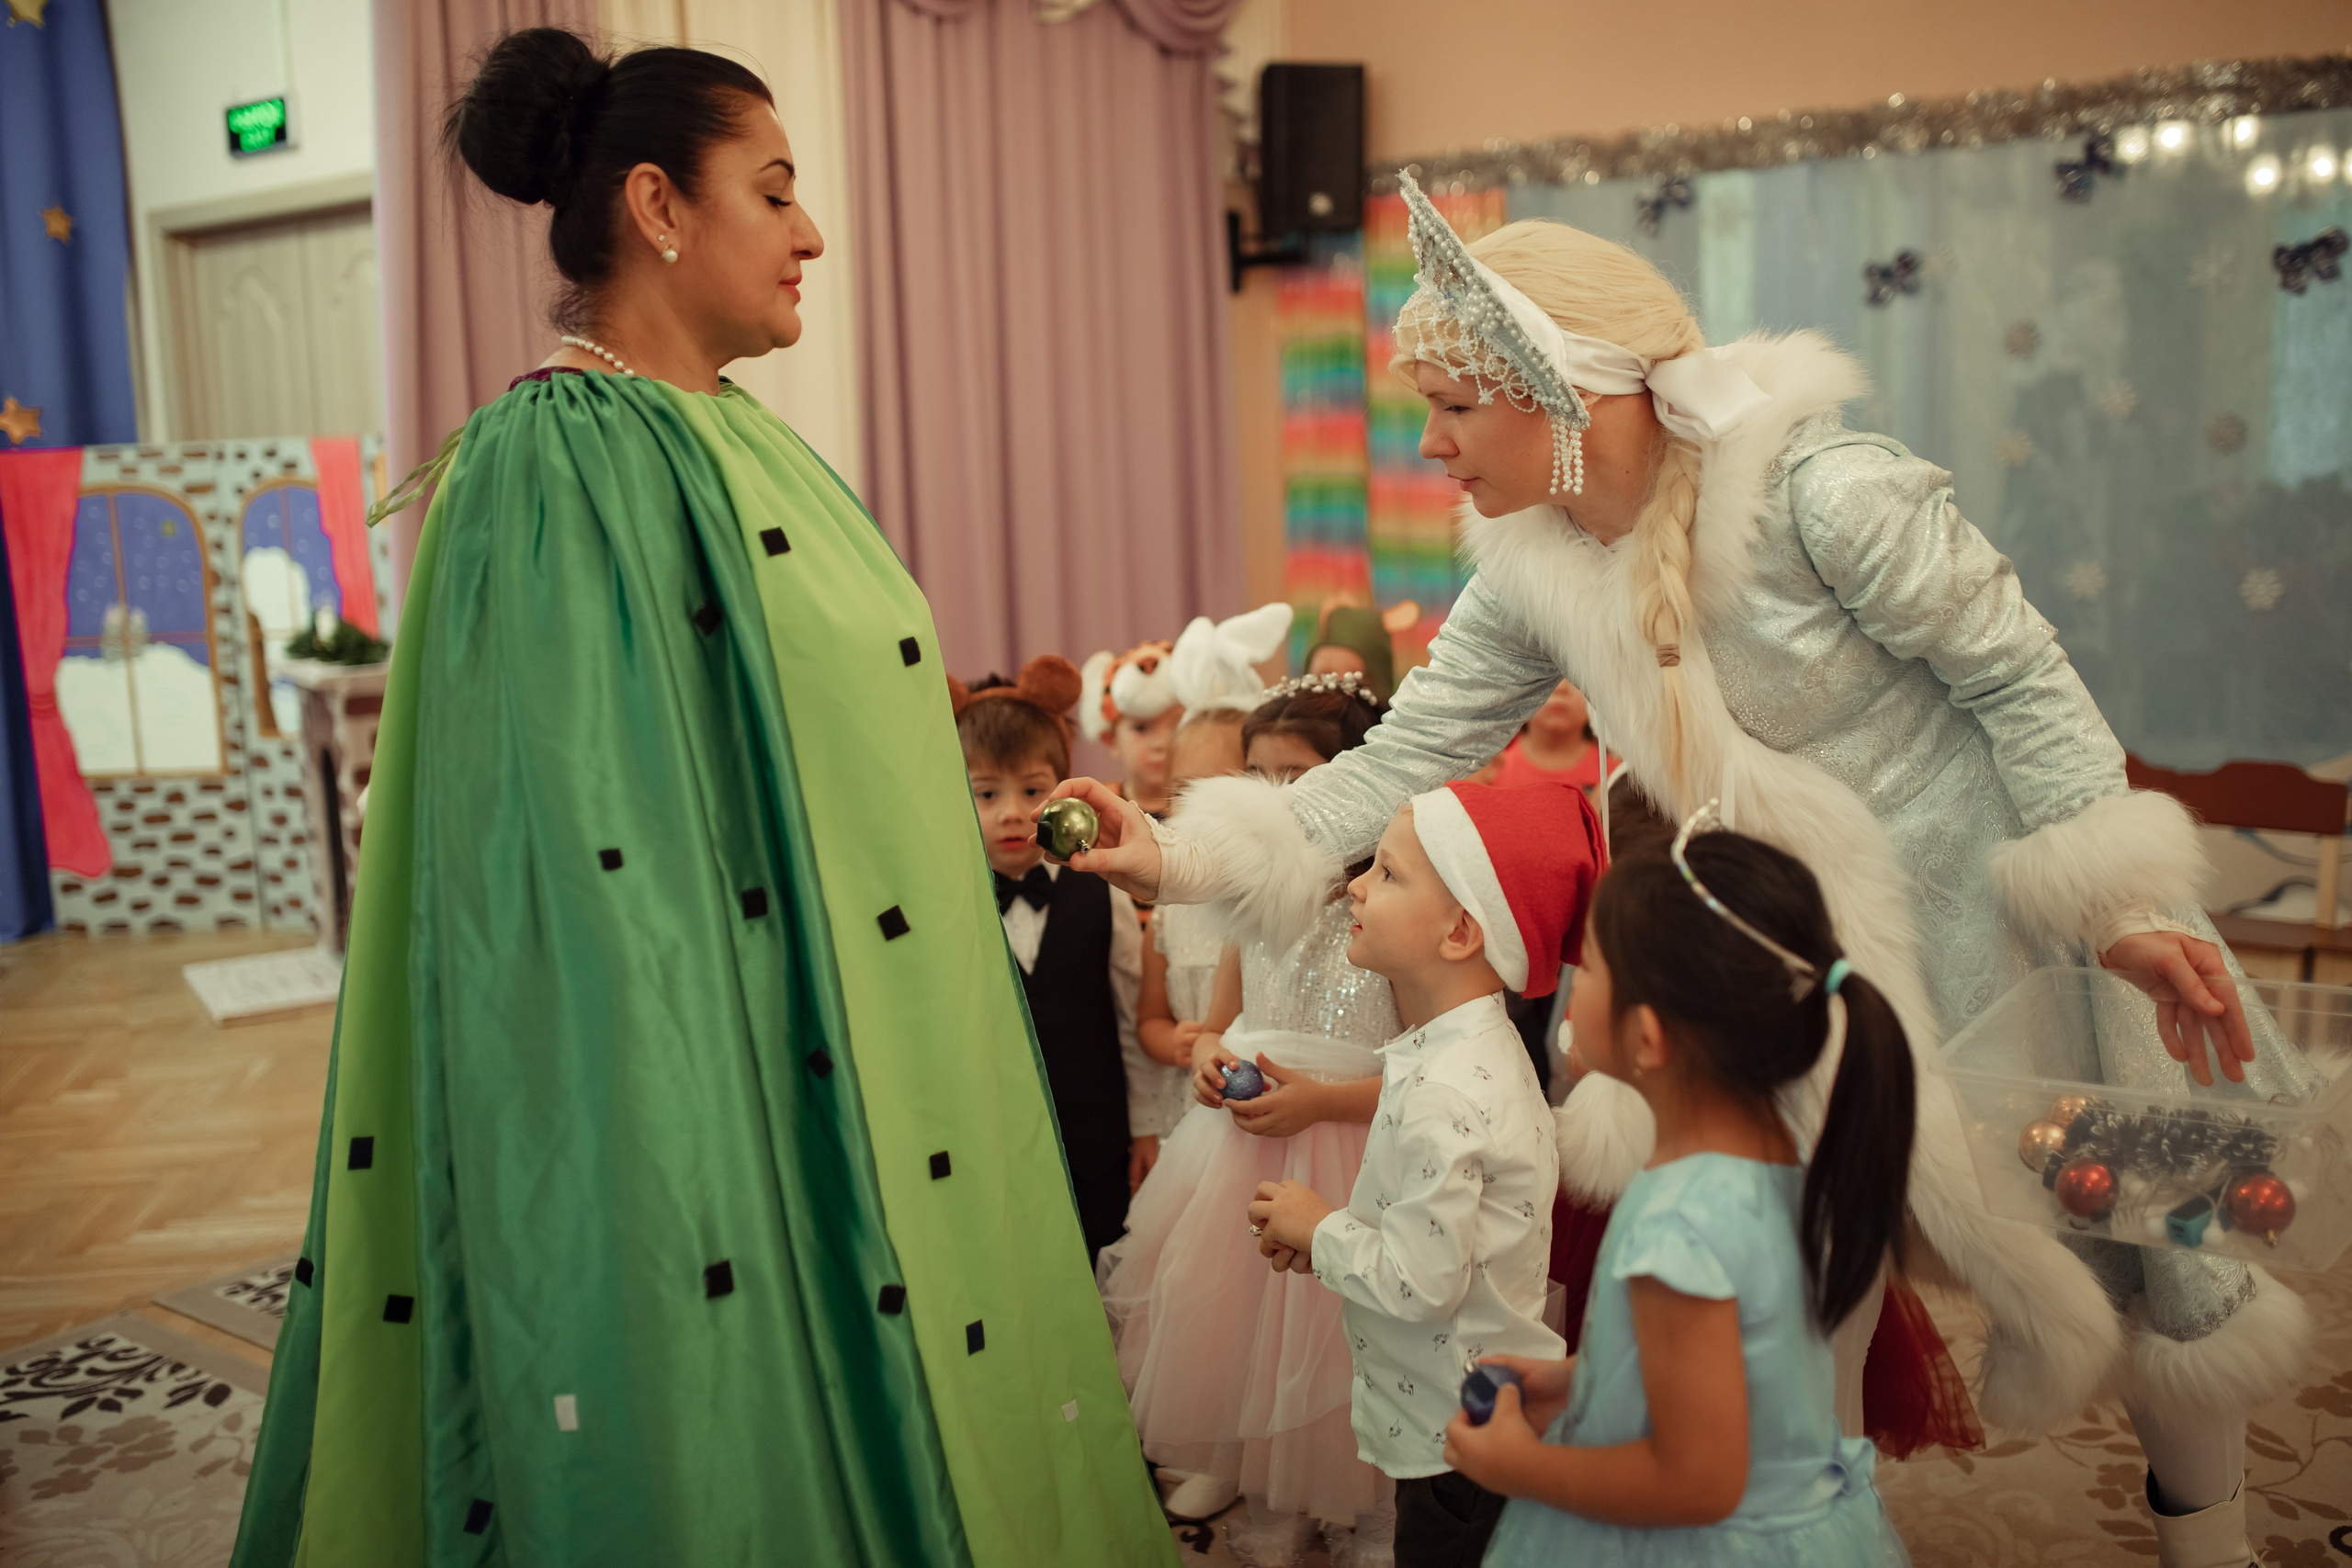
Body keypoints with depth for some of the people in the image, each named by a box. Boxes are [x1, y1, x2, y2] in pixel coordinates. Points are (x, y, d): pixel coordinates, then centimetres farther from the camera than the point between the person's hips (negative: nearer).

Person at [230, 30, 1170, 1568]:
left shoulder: (744, 446, 11)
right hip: (728, 1082, -9)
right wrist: (678, 1162, -23)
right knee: (727, 1417, 6)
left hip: (876, 1069, 9)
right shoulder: (558, 464, -15)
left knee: (909, 1410, 17)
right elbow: (574, 863, -21)